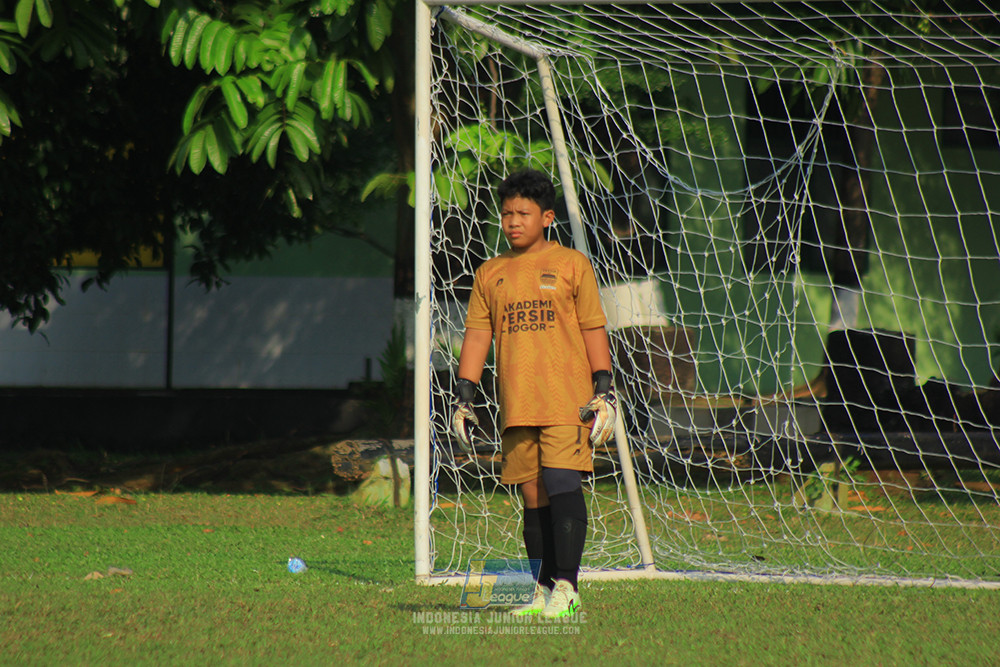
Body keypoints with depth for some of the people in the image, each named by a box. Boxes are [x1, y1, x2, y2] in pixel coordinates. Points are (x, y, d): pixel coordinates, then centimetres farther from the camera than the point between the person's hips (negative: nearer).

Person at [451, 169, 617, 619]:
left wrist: (604, 391, -2)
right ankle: (544, 590, 8)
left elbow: (594, 330, 5)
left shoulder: (571, 265, 5)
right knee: (533, 497, 4)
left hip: (566, 401, -4)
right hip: (516, 407, 4)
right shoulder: (490, 274, 15)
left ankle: (566, 587, -12)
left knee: (562, 483, -13)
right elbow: (477, 336, 15)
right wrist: (463, 398, 7)